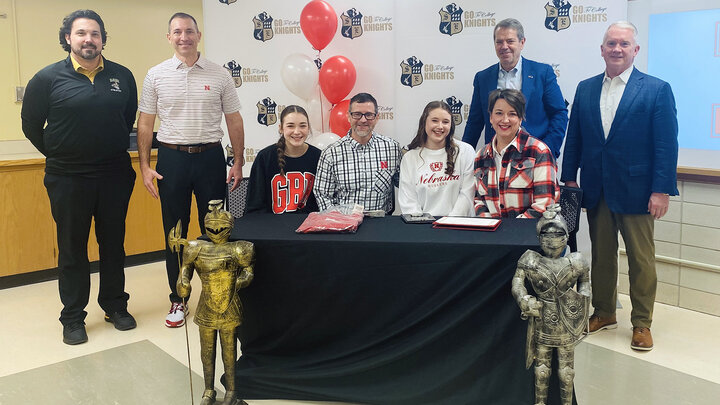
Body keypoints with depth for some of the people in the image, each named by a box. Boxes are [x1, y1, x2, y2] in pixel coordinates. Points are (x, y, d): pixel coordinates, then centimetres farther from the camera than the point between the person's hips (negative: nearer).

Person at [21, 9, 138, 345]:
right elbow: (31, 124, 5)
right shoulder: (48, 78, -4)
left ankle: (115, 306, 27)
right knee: (72, 248, 7)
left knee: (114, 243, 12)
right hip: (68, 179, -2)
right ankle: (73, 318, 18)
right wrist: (57, 154, 7)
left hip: (114, 175, 2)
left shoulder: (122, 76, 4)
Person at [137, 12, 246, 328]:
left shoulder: (219, 75, 3)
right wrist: (144, 166, -1)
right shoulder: (156, 76, 4)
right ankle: (178, 300, 19)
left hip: (210, 157, 0)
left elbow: (234, 121, 6)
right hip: (171, 159, 0)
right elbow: (145, 124, 6)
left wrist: (238, 163, 2)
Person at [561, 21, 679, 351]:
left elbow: (666, 144, -7)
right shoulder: (585, 89, 8)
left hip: (636, 191, -3)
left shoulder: (657, 90, -4)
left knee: (641, 259, 5)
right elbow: (574, 138, 11)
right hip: (596, 191, 4)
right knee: (600, 255, 13)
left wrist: (662, 189, -13)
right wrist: (569, 178, 6)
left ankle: (641, 323, 18)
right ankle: (604, 313, 29)